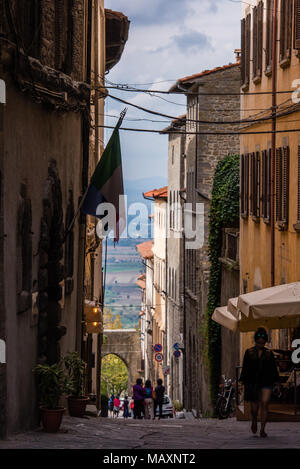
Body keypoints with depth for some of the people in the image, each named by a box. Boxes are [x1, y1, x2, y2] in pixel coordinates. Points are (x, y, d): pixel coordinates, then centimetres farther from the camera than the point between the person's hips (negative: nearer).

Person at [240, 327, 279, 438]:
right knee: (254, 407, 0)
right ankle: (254, 421, 33)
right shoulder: (249, 353, 6)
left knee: (264, 404, -14)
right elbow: (245, 369, 6)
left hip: (266, 384, 0)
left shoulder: (269, 353, 9)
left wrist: (276, 382, 6)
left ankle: (262, 429, -10)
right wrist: (244, 383, 0)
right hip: (253, 383, 0)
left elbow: (274, 369, 11)